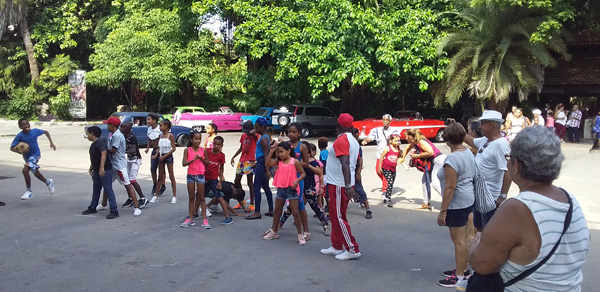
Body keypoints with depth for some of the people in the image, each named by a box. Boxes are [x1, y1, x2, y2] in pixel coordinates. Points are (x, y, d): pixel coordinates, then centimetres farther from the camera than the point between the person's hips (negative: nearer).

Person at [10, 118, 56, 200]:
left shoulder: (35, 131, -14)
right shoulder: (19, 136, -15)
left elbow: (46, 132, 6)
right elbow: (12, 148, -14)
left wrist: (51, 143, 0)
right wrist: (20, 152, -33)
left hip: (35, 154, -4)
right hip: (27, 157, 4)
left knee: (25, 170, -22)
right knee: (35, 172, 17)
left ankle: (29, 191, -10)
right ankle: (48, 182, 46)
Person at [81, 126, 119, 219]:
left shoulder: (100, 142, -16)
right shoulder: (93, 144, 15)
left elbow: (104, 153, -28)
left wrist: (102, 167, -34)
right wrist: (91, 168, 31)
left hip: (105, 170, -10)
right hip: (96, 171, 10)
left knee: (108, 189, -8)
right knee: (95, 190, 20)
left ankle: (114, 211, -6)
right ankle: (92, 208, 34)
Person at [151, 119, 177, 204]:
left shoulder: (170, 135, -11)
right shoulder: (160, 135, 6)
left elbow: (174, 148, -14)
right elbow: (159, 147, 12)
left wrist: (165, 156, -17)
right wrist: (156, 155, -5)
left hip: (168, 156, -6)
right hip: (161, 156, 6)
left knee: (171, 176, 1)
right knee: (160, 177, 11)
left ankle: (174, 196, 6)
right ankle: (156, 196, 16)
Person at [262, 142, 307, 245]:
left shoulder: (295, 161, -10)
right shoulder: (279, 161, 6)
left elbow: (303, 173, -7)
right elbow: (268, 163, 0)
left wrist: (297, 180, -24)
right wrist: (271, 152, -3)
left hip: (291, 189, -6)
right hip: (281, 188, 6)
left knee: (295, 212, -5)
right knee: (277, 211, 16)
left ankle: (300, 235, 3)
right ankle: (274, 232, 29)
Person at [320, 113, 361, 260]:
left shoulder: (341, 140, -17)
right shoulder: (353, 141, 13)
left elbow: (345, 164, -27)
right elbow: (355, 164, 19)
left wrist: (348, 186, -34)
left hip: (339, 185, -10)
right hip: (344, 184, 10)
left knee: (339, 217, -5)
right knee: (335, 216, 17)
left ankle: (353, 250, -2)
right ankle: (337, 247, 26)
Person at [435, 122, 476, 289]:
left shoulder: (452, 158, -23)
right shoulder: (468, 153, 6)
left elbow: (450, 187, -24)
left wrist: (443, 210, -19)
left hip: (457, 202, -10)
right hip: (468, 199, 10)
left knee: (459, 240, -2)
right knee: (462, 238, 19)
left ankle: (459, 277, 6)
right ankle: (462, 269, 30)